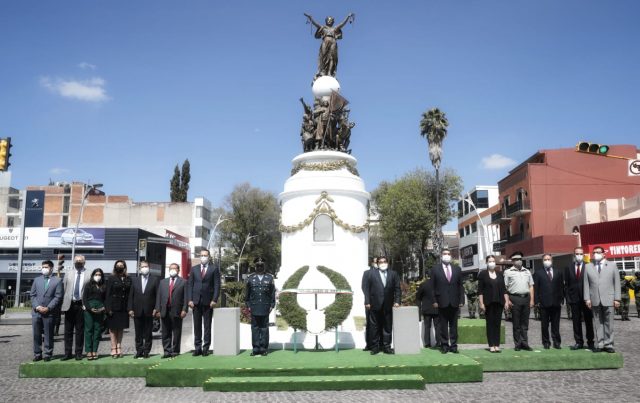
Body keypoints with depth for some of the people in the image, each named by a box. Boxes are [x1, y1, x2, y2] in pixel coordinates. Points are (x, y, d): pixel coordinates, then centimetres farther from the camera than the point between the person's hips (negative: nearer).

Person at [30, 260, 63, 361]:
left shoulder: (57, 281, 2)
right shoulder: (37, 280, 14)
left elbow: (58, 296, -3)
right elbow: (33, 295, 11)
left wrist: (48, 308, -12)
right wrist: (37, 306, -5)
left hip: (49, 312, -3)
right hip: (36, 312, 3)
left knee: (48, 335, 2)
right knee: (36, 334, 6)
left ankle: (48, 354, 9)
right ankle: (37, 354, 15)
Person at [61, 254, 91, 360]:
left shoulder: (88, 276, 3)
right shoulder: (68, 274, 13)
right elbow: (63, 289, 9)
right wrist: (63, 304, 2)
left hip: (81, 305, -2)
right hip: (69, 305, 2)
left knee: (80, 331, 3)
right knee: (68, 330, 6)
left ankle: (78, 353, 11)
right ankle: (67, 353, 14)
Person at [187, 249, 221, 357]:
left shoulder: (214, 269, 4)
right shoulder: (194, 269, 12)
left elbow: (217, 286, -1)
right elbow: (190, 285, 8)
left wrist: (214, 300, -10)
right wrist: (190, 299, -2)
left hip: (208, 301, -2)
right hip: (196, 301, 3)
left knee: (207, 326, 2)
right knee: (197, 325, 5)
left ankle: (206, 348, 7)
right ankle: (198, 347, 11)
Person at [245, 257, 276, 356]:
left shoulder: (269, 278, 7)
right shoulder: (251, 278, 8)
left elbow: (273, 293, 7)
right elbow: (247, 293, 9)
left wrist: (272, 305, 1)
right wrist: (248, 305, 3)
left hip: (265, 308, 0)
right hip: (254, 307, 1)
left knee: (264, 328, 3)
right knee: (255, 328, 2)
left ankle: (264, 348, 9)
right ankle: (256, 348, 7)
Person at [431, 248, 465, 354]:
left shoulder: (457, 269, 11)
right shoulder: (435, 269, 3)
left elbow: (460, 286, 9)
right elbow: (433, 287, 1)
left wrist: (461, 300, 2)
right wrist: (434, 301, -6)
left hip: (454, 302, 2)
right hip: (442, 302, -2)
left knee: (454, 325, 6)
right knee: (443, 326, 3)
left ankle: (453, 345, 12)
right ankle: (444, 345, 10)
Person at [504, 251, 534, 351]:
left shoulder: (527, 271, 15)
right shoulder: (508, 272, 2)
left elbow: (531, 286, 14)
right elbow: (504, 287, 0)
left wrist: (531, 300, 6)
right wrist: (507, 300, -8)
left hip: (526, 298, 4)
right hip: (515, 299, -3)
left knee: (525, 322, 7)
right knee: (516, 323, 2)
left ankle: (524, 343, 14)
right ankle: (518, 344, 8)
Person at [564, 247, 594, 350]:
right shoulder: (568, 268, 7)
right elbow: (566, 284, 6)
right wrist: (568, 298, 0)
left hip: (586, 298, -2)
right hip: (574, 299, 2)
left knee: (588, 321, 6)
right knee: (576, 321, 7)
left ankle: (590, 342, 16)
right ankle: (578, 342, 15)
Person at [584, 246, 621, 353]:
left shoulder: (612, 265, 9)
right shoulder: (588, 267, 9)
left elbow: (617, 282, 4)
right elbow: (586, 284, 6)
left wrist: (617, 298, -3)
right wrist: (587, 298, -2)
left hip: (608, 299, -1)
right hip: (595, 300, 1)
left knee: (608, 323, 2)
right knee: (597, 322, 2)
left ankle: (608, 345, 7)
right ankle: (599, 344, 6)